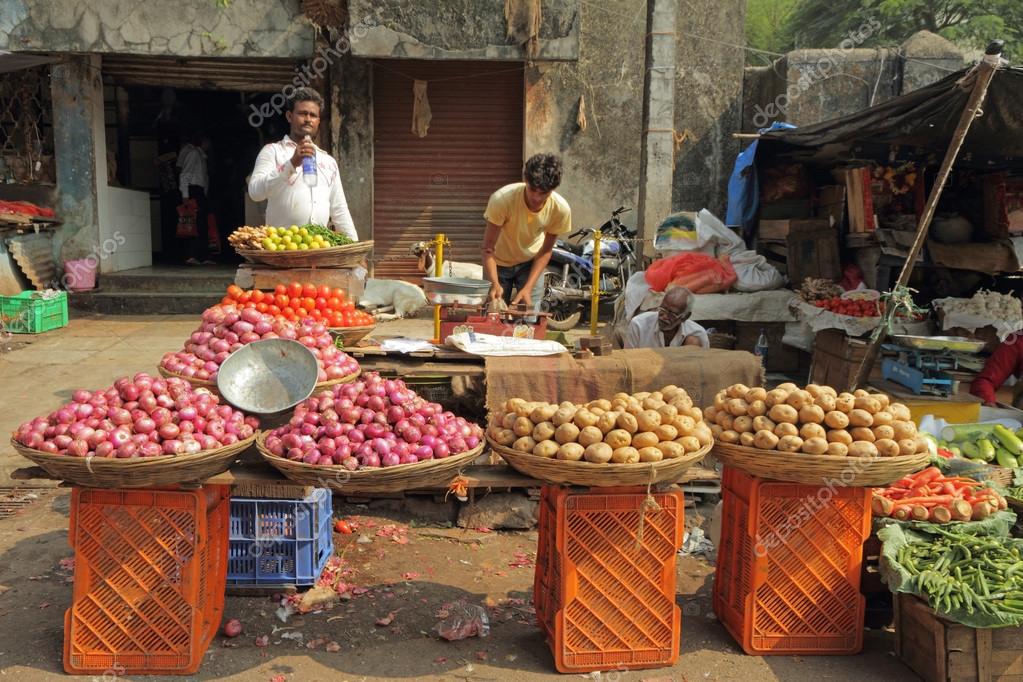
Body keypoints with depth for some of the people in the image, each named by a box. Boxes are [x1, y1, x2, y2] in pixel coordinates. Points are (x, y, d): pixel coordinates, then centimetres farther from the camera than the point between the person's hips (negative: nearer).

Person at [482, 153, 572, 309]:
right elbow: (488, 247, -27)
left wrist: (528, 288, -22)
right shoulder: (502, 199, -33)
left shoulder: (560, 209, -26)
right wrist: (494, 283, -42)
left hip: (531, 263, 1)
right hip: (499, 263, -1)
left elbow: (546, 251, -13)